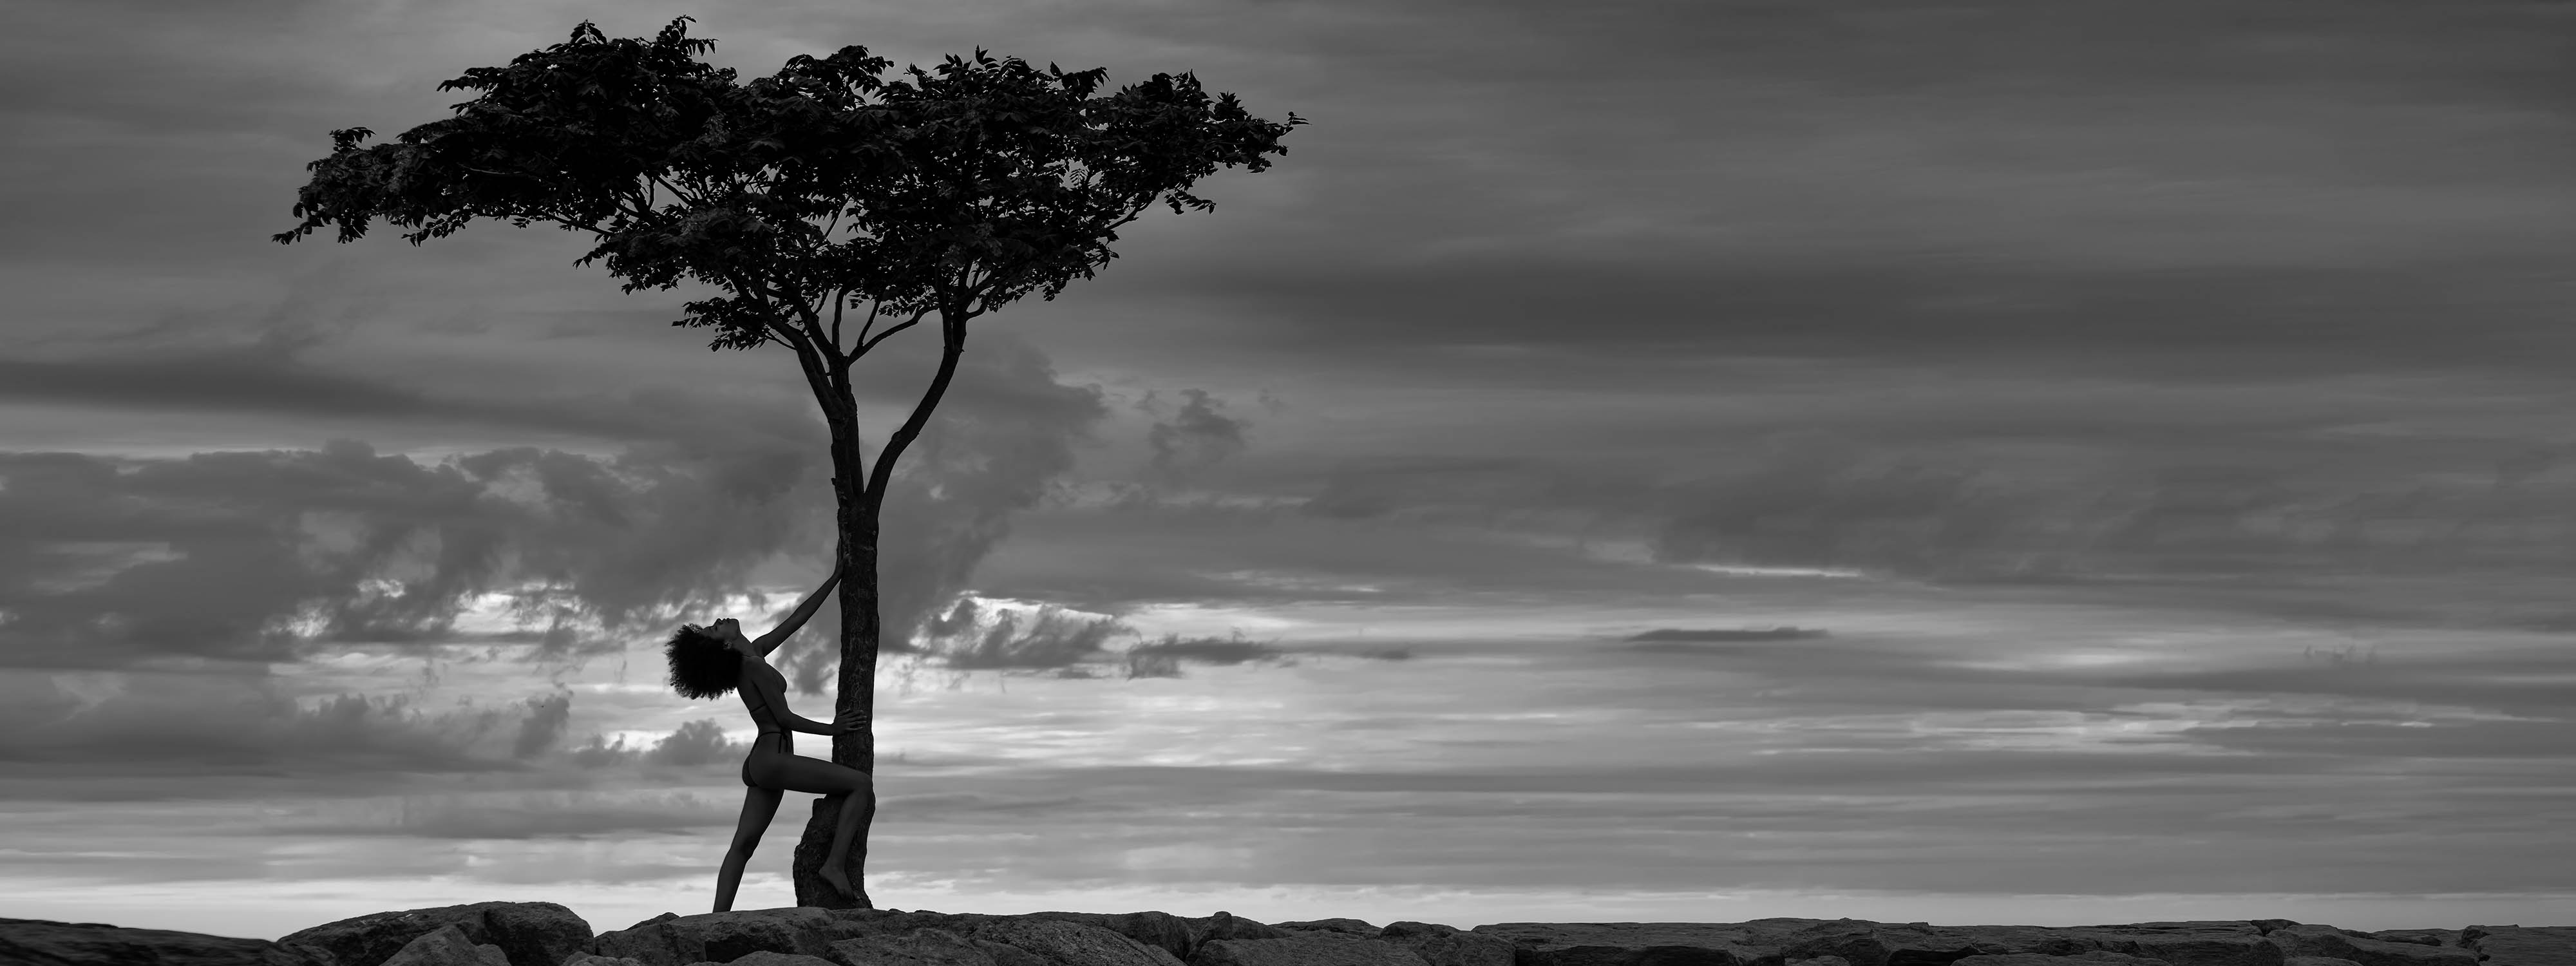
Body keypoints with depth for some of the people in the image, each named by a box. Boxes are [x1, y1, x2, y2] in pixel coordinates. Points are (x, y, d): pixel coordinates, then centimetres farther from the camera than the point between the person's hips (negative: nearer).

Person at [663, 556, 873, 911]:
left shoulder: (755, 653, 12)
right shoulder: (754, 665, -13)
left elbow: (797, 618, 17)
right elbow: (785, 718, -13)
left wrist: (834, 579, 18)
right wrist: (832, 729, -2)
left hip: (760, 763, 10)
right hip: (773, 759, -9)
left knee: (743, 844, 3)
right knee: (862, 784, -9)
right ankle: (836, 863, -16)